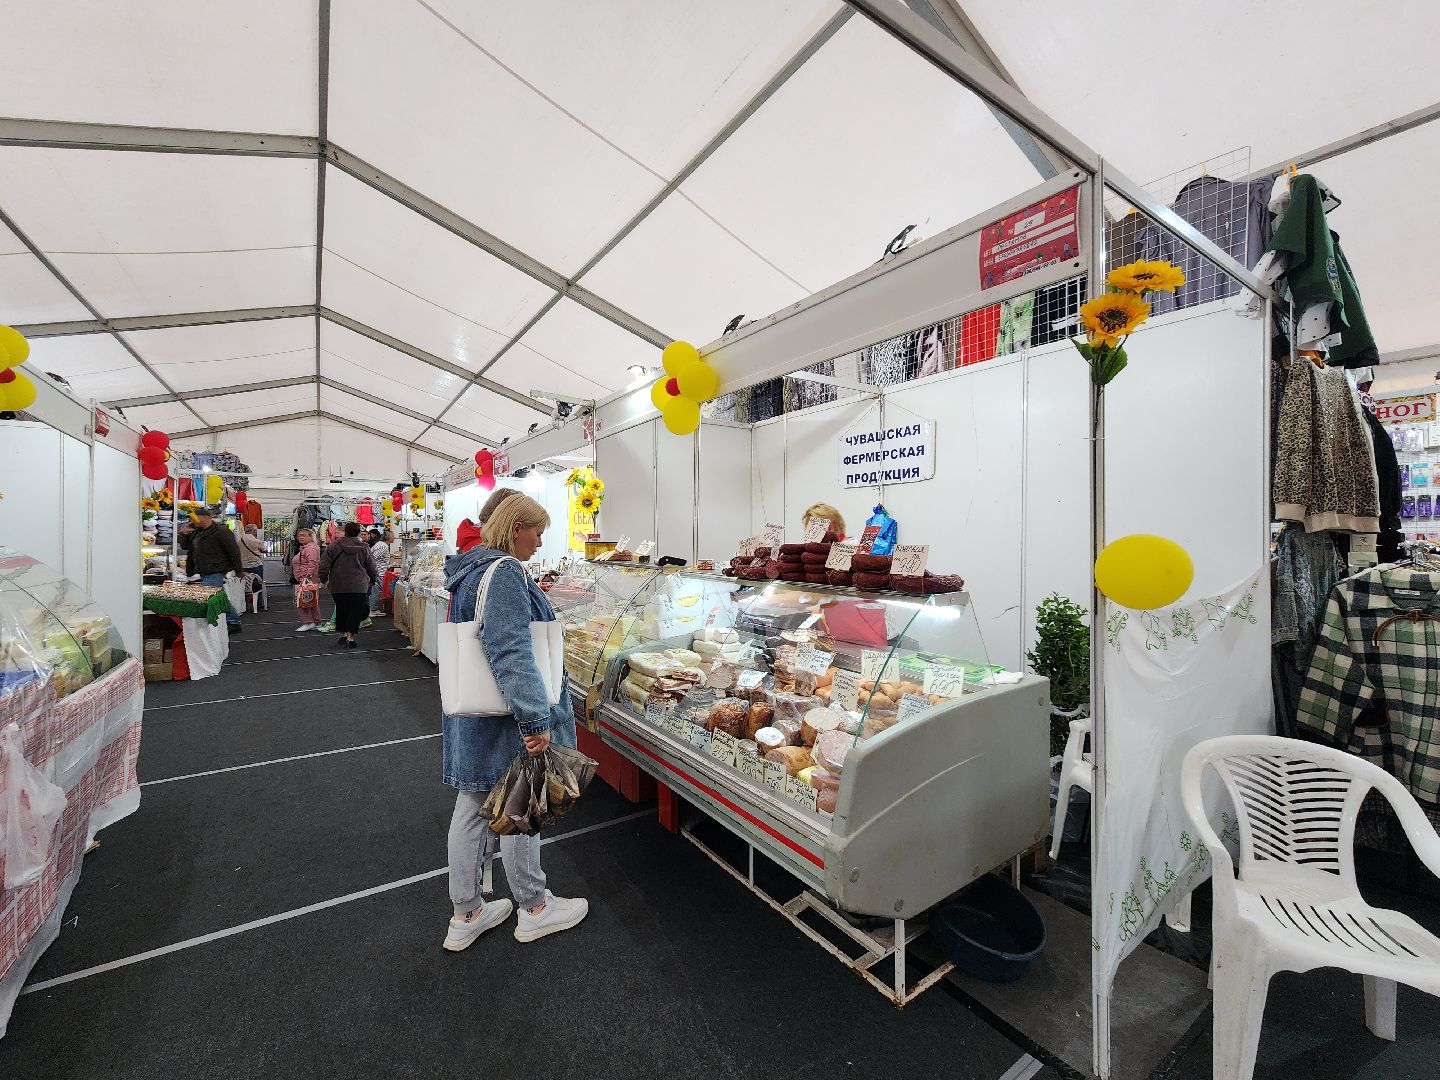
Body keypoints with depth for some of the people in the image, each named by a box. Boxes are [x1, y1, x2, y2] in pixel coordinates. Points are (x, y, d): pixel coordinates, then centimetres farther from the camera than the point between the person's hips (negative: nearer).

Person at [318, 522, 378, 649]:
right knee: (355, 611, 2)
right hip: (358, 586, -2)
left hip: (338, 586, 2)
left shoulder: (334, 546, -1)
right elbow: (372, 567, 4)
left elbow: (324, 564, 0)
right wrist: (373, 580, 21)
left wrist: (324, 579, 14)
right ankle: (350, 638, -2)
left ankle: (342, 635, 24)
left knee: (341, 610, 16)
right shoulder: (364, 548, -3)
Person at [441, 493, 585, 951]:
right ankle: (535, 909, 29)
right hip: (502, 719, -9)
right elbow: (511, 652, -30)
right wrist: (535, 719, -29)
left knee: (472, 807, 17)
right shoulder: (504, 573, -22)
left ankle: (466, 916, 34)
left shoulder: (470, 569, 11)